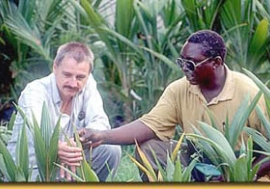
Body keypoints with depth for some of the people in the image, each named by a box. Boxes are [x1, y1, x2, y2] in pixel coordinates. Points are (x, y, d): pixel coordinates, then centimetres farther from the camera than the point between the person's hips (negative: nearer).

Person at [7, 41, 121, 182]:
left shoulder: (87, 84, -2)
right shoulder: (34, 92, -19)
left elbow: (100, 122, -13)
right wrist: (57, 148, -64)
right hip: (31, 169, -6)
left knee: (111, 150, -14)